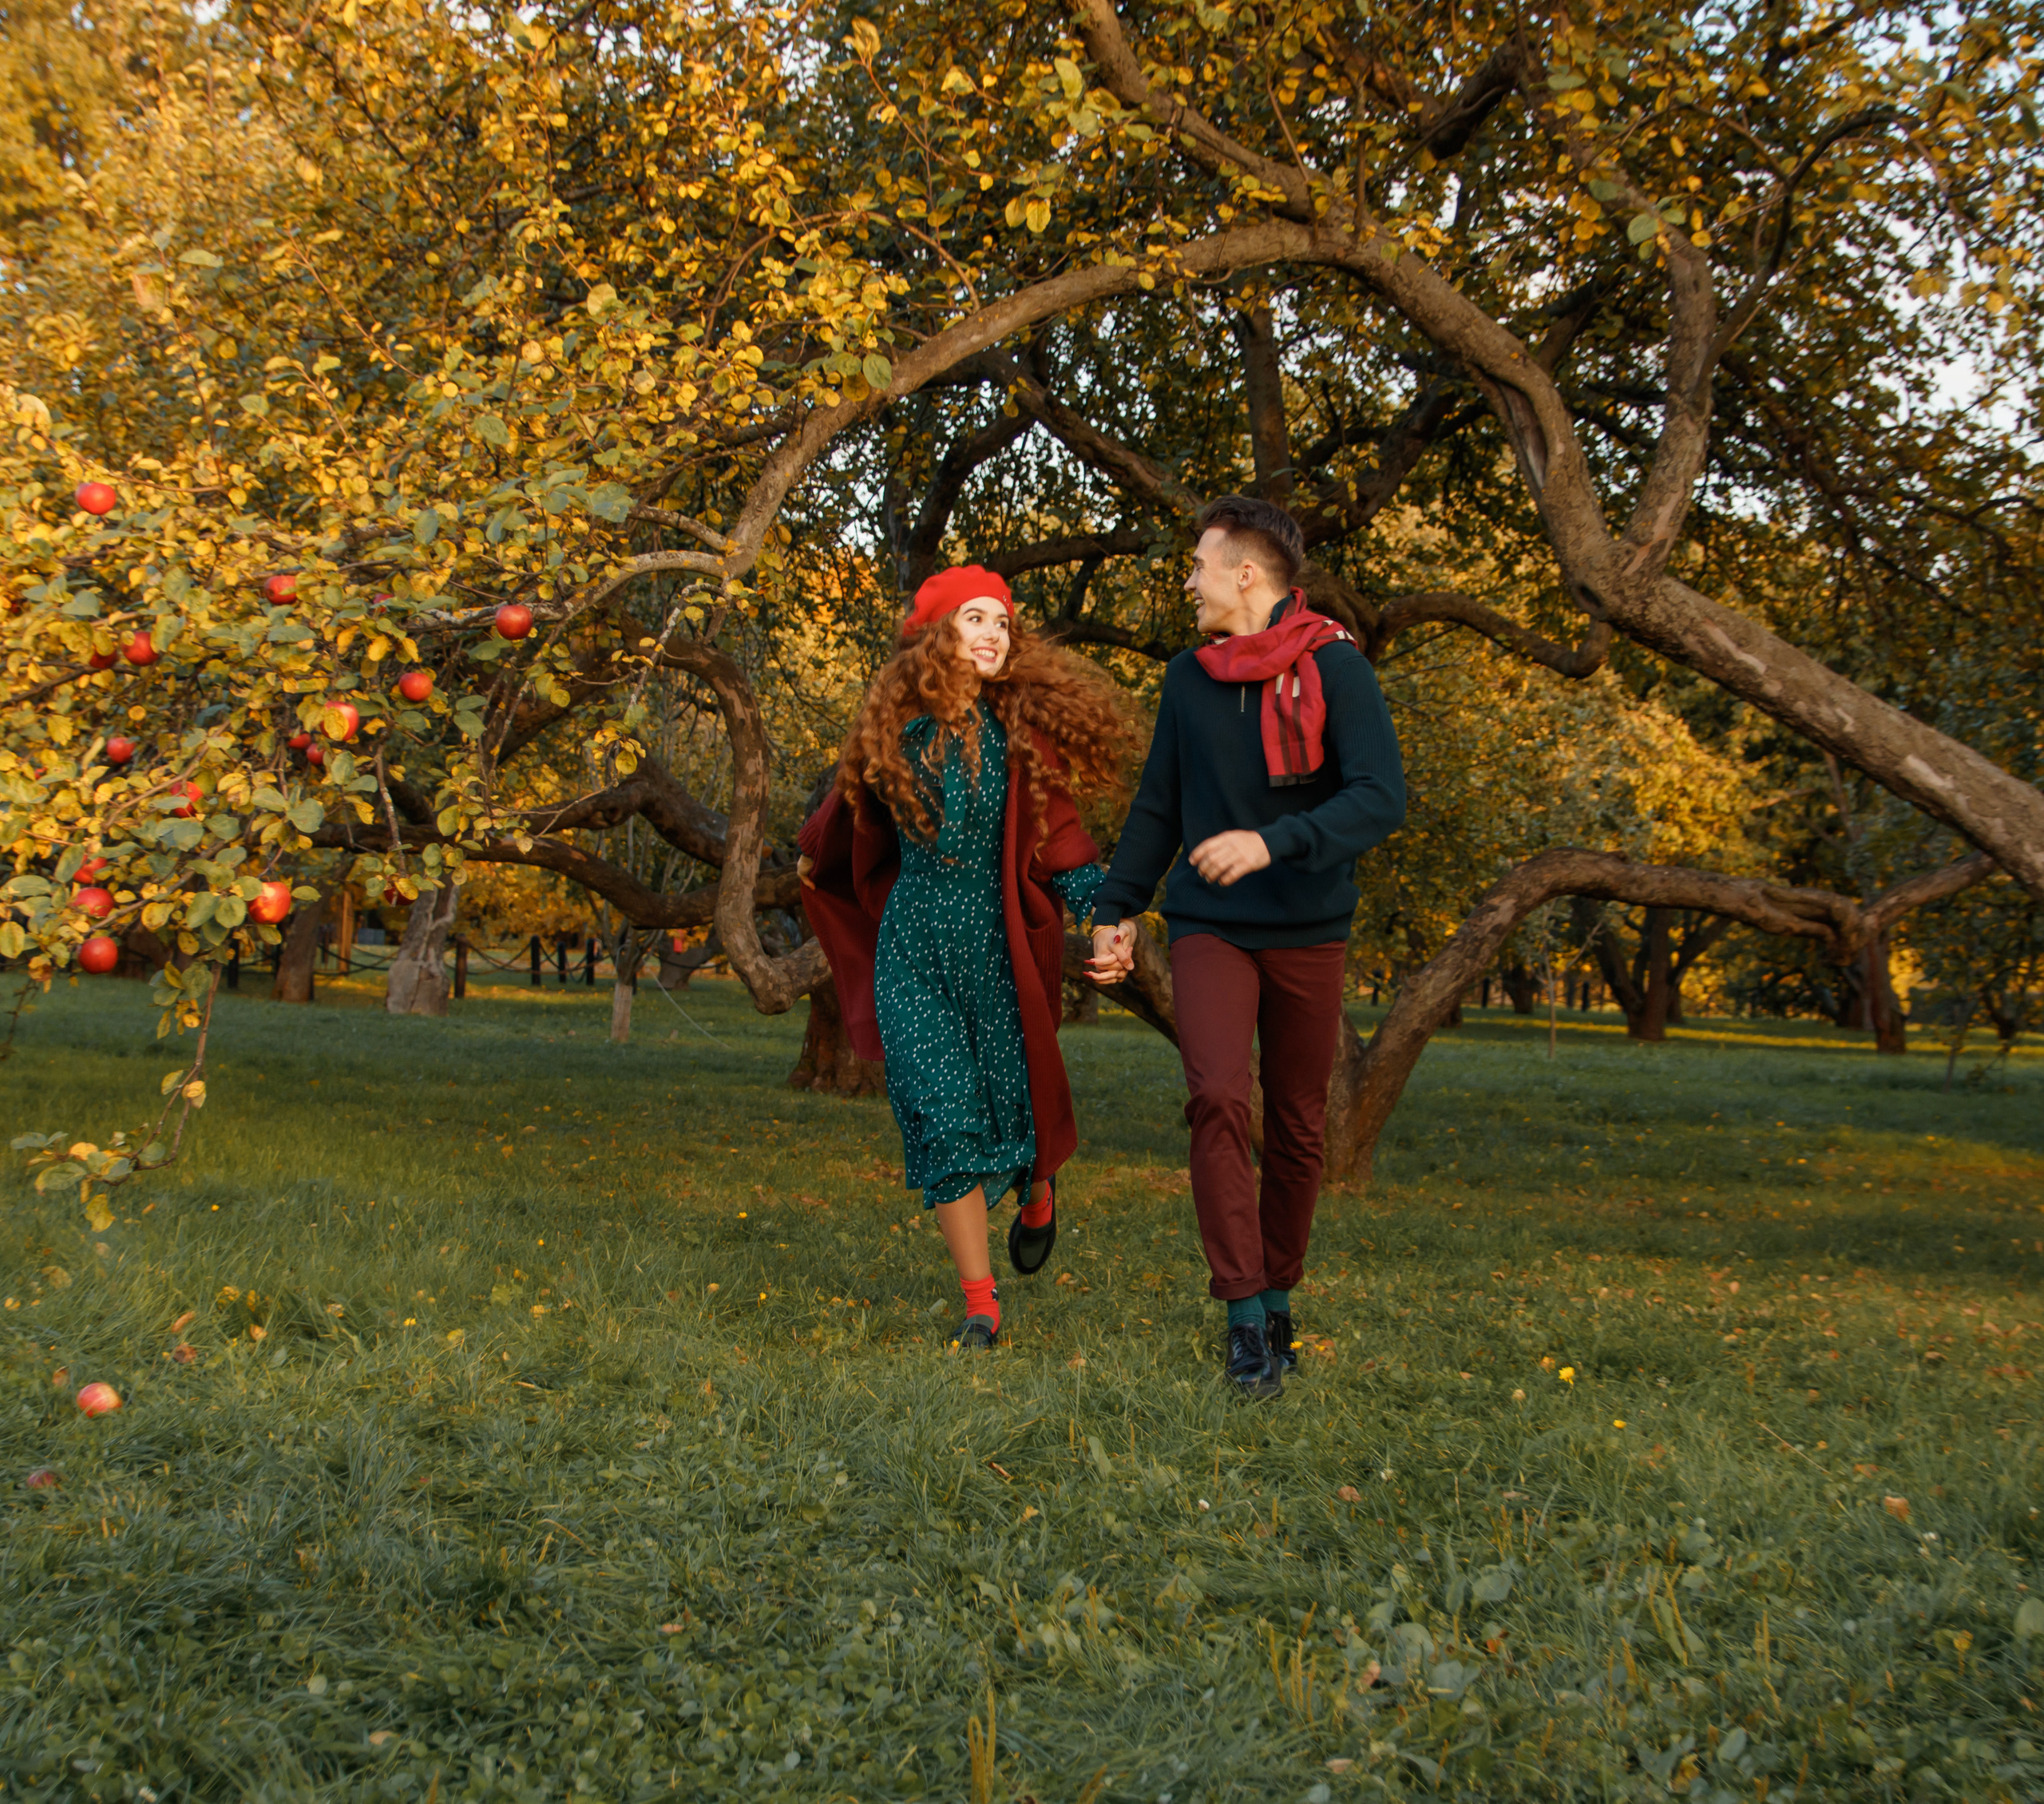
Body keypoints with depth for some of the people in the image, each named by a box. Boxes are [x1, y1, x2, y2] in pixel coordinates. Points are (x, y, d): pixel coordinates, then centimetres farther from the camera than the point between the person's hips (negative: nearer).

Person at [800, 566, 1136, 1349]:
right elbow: (849, 819, 20)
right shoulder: (893, 732, 0)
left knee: (1013, 1099, 5)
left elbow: (1059, 838, -6)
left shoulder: (1022, 730, -5)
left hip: (1000, 945, -1)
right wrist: (813, 859, 36)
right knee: (942, 1115, -5)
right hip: (914, 944, 1)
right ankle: (980, 1303, 5)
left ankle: (1037, 1192, 45)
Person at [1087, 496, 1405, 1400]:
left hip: (1308, 930, -2)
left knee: (1297, 1128, 8)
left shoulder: (1334, 667, -7)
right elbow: (1158, 806, 17)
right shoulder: (1189, 677, 7)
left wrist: (1274, 842, -29)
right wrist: (1116, 907, 15)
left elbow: (1382, 794, -17)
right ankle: (1243, 1307, -12)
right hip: (1209, 926, 2)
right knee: (1217, 1098, -18)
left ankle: (1279, 1294, 26)